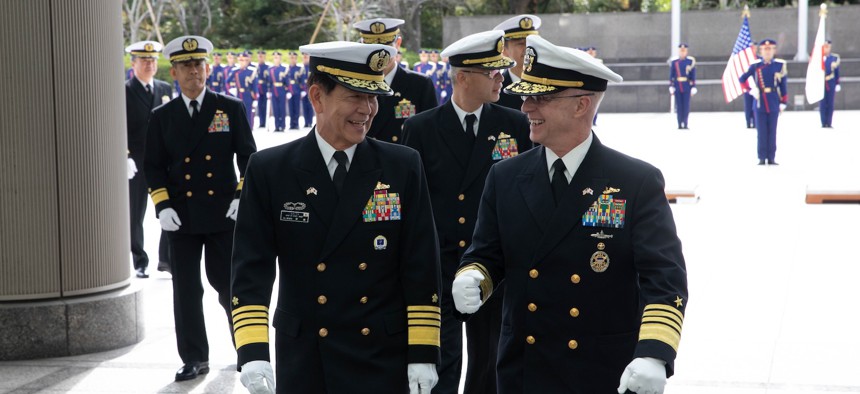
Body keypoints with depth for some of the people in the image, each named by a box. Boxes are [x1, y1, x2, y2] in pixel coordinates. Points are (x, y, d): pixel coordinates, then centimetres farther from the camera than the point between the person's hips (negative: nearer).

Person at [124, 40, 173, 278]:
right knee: (135, 215, 5)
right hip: (136, 164, -4)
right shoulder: (124, 92, -4)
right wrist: (124, 158, -18)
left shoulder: (165, 89, 11)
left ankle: (166, 259, 14)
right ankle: (140, 264, 17)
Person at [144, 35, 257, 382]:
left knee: (229, 284, 6)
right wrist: (163, 206, -5)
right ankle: (194, 358, 13)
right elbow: (154, 166, 8)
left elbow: (247, 156, 3)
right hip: (182, 218, 2)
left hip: (224, 214, -2)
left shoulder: (231, 109, 3)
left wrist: (243, 196, -8)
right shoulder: (162, 117, 7)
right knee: (186, 291, 3)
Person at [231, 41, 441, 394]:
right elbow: (252, 268, -5)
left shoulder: (403, 167, 0)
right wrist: (252, 352, -16)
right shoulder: (269, 171, -2)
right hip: (304, 365, 0)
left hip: (385, 363, 0)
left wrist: (423, 353, -6)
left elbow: (421, 269, -1)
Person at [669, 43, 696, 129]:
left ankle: (685, 124, 3)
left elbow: (693, 76, 3)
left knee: (686, 105, -2)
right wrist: (671, 87, 0)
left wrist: (693, 87, -1)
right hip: (677, 86, 1)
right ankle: (680, 124, 4)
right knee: (679, 106, 1)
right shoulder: (674, 62, 4)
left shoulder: (690, 62, 2)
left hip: (687, 86, -1)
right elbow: (671, 76, 6)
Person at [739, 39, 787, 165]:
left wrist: (784, 102, 3)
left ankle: (771, 158, 10)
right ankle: (762, 158, 6)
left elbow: (783, 85, 4)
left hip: (774, 104, 0)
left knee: (772, 132, 4)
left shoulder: (780, 65, 2)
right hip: (760, 103, 0)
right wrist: (750, 90, -2)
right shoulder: (755, 66, 1)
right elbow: (742, 79, 9)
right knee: (761, 132, 1)